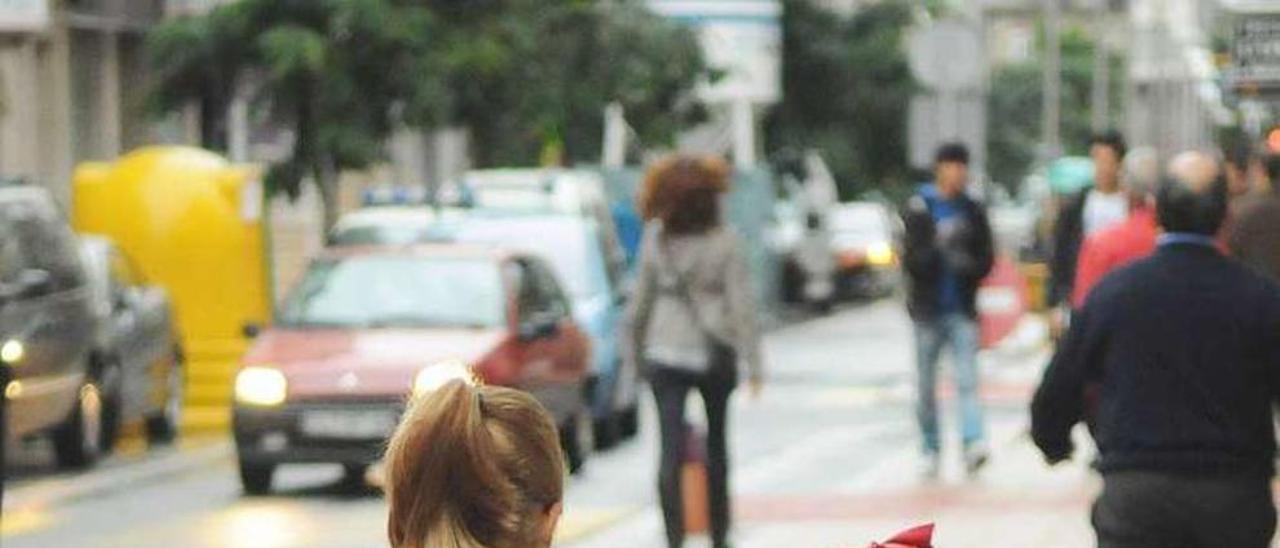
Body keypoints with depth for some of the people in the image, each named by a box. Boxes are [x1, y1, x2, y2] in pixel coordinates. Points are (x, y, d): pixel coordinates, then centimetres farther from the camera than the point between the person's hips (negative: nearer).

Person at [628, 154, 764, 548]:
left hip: (666, 356, 0)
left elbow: (641, 299, 4)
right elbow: (742, 306, -10)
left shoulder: (655, 240, -3)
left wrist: (635, 346, 16)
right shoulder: (724, 243, -9)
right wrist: (753, 362, -6)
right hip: (716, 353, 0)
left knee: (671, 449, -4)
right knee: (716, 443, 16)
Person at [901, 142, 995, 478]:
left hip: (962, 310, 1)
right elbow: (910, 259, -7)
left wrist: (969, 265, -13)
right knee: (926, 385, 6)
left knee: (967, 380, -12)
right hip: (928, 310, -1)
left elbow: (987, 259, 8)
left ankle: (973, 443, -22)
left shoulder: (972, 212, 6)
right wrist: (938, 245, -23)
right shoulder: (918, 209, -2)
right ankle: (931, 449, 17)